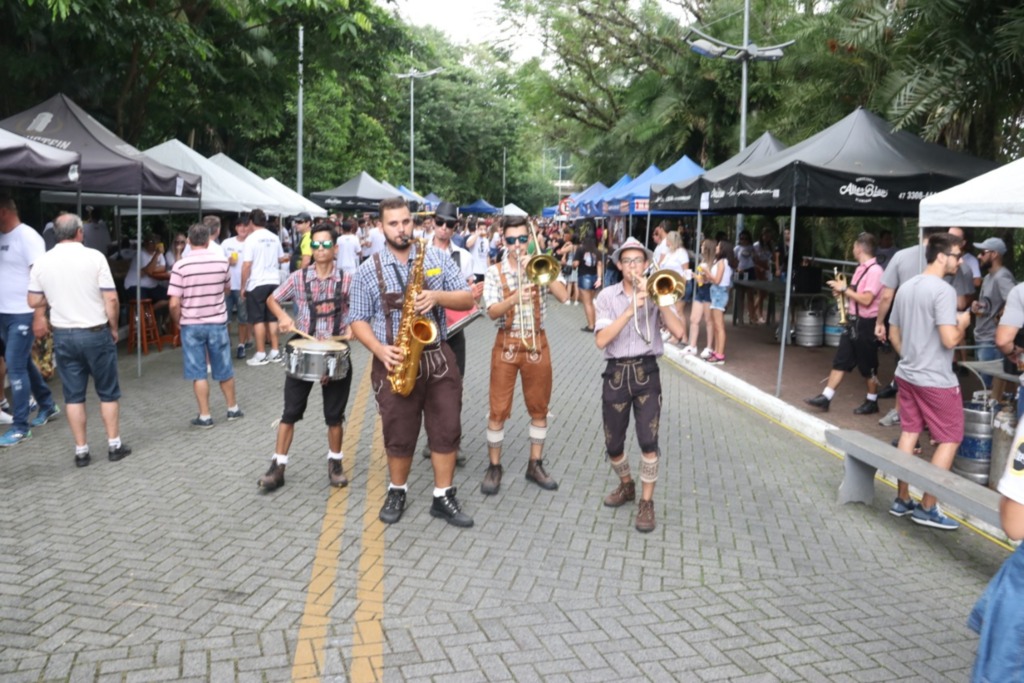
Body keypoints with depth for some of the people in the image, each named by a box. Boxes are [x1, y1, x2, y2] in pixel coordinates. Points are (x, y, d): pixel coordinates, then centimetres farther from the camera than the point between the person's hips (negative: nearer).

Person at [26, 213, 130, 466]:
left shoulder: (42, 262, -1)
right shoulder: (94, 257, -11)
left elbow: (34, 302, 4)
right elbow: (111, 299, -12)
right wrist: (113, 328, 1)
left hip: (63, 335, 3)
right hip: (96, 333, -3)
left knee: (73, 395, 9)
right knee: (108, 392, 9)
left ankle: (81, 451, 13)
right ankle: (114, 445, 15)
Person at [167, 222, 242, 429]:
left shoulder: (180, 266, -13)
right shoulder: (222, 262, -6)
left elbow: (174, 304, -14)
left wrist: (178, 322, 3)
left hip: (191, 325, -2)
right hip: (218, 323, 2)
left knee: (198, 372, 6)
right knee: (224, 368, 15)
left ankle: (205, 416, 10)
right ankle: (232, 408, 28)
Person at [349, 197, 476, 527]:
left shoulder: (438, 258, 4)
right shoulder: (368, 271, 0)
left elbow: (467, 300, 3)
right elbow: (358, 321, 1)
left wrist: (437, 296, -17)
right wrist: (379, 349, -17)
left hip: (438, 358, 2)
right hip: (396, 363, -1)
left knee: (447, 431, 4)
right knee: (399, 435, 8)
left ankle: (443, 497, 18)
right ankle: (397, 492, 29)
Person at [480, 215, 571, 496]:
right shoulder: (495, 272, -3)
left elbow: (564, 296, -11)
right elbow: (492, 312, -14)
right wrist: (515, 297, -31)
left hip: (537, 342, 2)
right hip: (507, 343, -2)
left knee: (539, 407, 9)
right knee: (499, 409, 2)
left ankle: (535, 465, 22)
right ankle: (494, 466, 15)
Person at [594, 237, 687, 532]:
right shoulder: (607, 296, 1)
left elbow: (678, 332, -9)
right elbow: (601, 340, -14)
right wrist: (631, 309, -20)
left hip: (646, 372, -1)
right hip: (616, 373, 1)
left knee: (648, 440, -13)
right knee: (613, 444, 9)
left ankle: (646, 502, 4)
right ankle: (626, 485, 38)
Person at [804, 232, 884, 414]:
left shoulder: (875, 270, -18)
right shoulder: (860, 269, 11)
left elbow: (866, 299, -25)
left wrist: (845, 289, -17)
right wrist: (843, 291, 2)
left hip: (866, 324, -9)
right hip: (853, 321, 9)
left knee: (867, 367, 5)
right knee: (840, 362, 8)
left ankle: (872, 402, 20)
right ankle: (825, 398, 10)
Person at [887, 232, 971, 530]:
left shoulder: (905, 287, 8)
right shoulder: (943, 290, -18)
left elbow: (893, 334, 15)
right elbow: (949, 340, -24)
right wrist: (963, 323, -5)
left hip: (906, 375, 8)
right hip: (936, 380, -8)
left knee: (909, 434, 15)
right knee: (950, 439, 5)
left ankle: (902, 500, 21)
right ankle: (927, 508, 8)